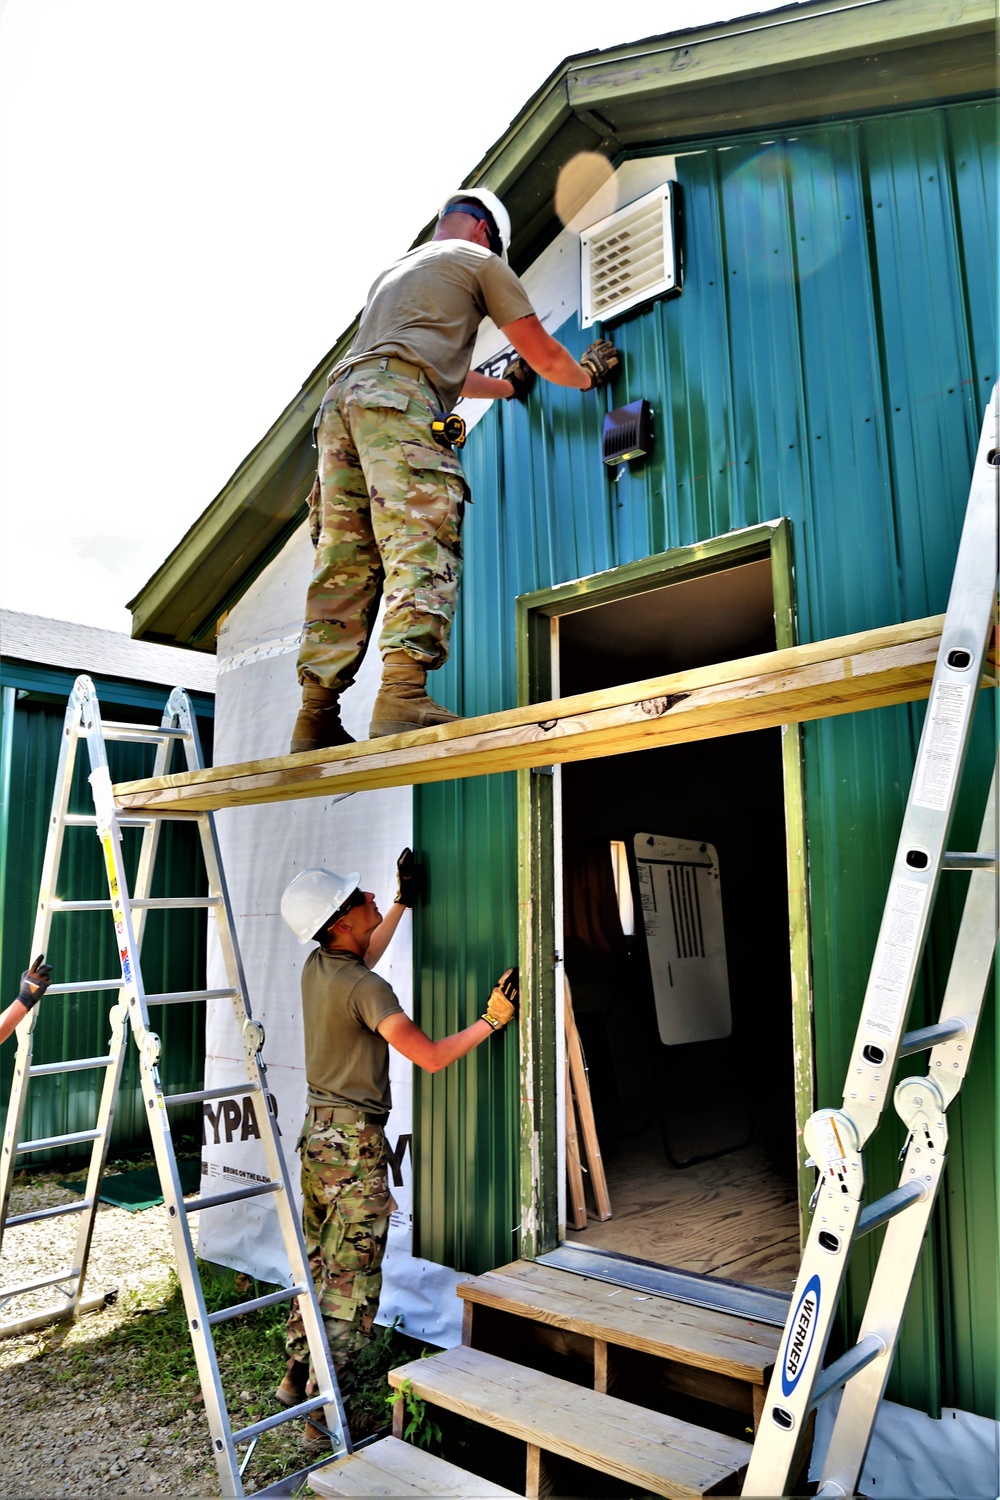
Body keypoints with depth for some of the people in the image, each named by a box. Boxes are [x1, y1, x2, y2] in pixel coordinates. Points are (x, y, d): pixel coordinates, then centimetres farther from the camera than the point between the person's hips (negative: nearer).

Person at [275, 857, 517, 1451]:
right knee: (353, 1282, 2)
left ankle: (298, 1377, 35)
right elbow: (431, 1056, -25)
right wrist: (491, 1021, -15)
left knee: (317, 1263, 21)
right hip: (355, 1144, -9)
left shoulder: (317, 968, 2)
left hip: (318, 1133, 9)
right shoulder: (365, 989, -24)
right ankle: (325, 1418, 10)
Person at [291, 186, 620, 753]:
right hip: (397, 401, -7)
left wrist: (506, 386, 56)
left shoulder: (394, 271, 41)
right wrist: (587, 374, 37)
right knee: (421, 545, -19)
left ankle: (317, 716, -7)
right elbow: (542, 354, 17)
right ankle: (403, 697, -36)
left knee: (346, 561, 0)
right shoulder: (479, 260, 18)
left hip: (341, 397, 7)